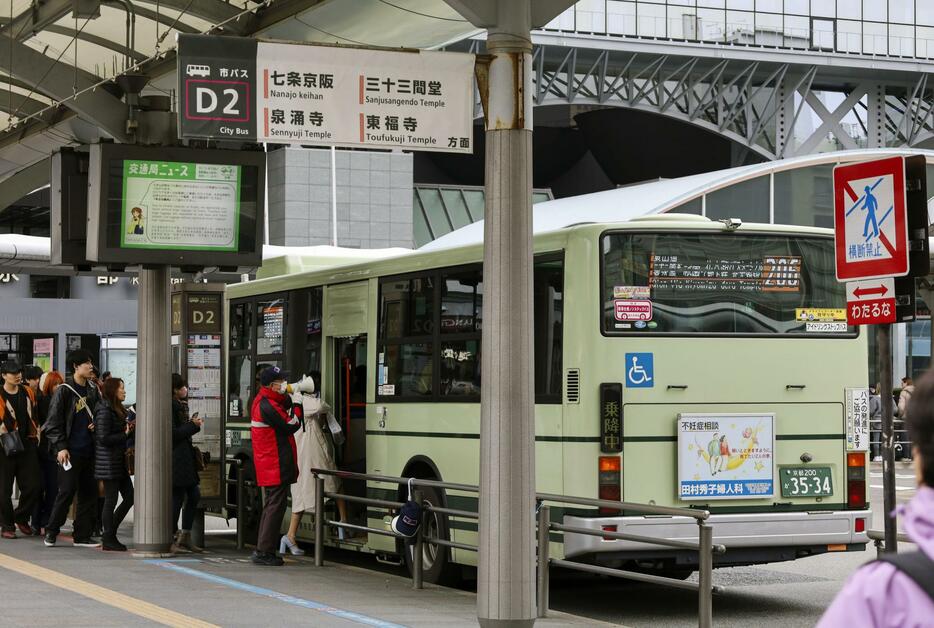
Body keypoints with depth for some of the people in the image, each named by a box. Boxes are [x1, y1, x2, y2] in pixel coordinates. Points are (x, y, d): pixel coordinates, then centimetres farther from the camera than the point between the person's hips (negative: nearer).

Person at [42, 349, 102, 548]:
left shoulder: (93, 390, 11)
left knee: (89, 492, 5)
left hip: (89, 450, 6)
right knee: (67, 490, -7)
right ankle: (51, 533, 8)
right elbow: (54, 421, -8)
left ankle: (82, 536, 12)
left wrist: (96, 424, 2)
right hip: (70, 451, -6)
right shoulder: (64, 390, -6)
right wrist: (60, 447, -13)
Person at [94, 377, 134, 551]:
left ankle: (110, 534, 17)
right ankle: (108, 540, 5)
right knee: (111, 501, -3)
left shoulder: (118, 410, 17)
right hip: (108, 462, -10)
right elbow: (103, 438, -20)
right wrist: (125, 434, -12)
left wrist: (128, 429, 5)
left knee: (129, 496, 8)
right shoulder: (105, 410, -14)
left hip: (119, 462, 10)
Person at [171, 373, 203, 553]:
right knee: (177, 497, -5)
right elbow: (172, 434, -20)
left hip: (185, 457, 10)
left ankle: (185, 538, 16)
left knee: (194, 495, 10)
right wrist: (193, 426, -12)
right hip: (176, 458, -10)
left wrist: (193, 424, 6)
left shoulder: (180, 405, 18)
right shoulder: (170, 406, -14)